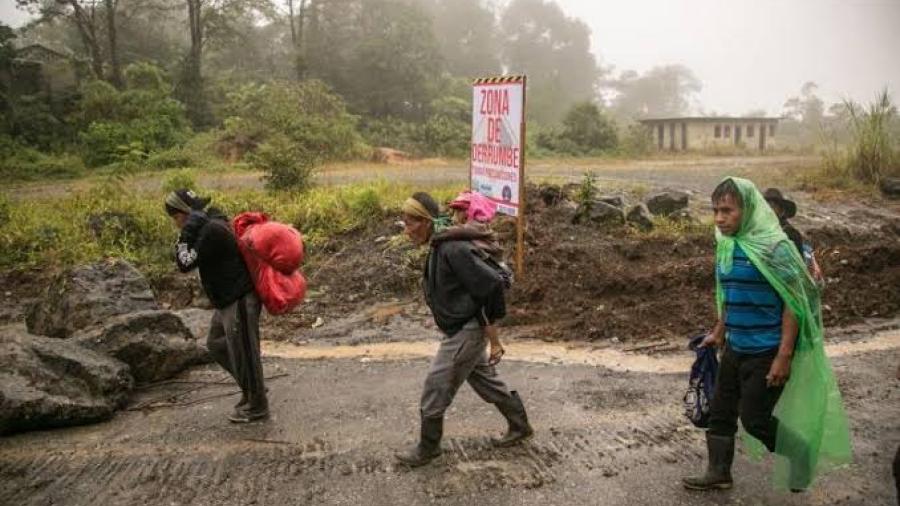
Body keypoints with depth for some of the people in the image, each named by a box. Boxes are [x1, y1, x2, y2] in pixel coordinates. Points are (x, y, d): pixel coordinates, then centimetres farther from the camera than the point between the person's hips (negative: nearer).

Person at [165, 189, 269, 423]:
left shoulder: (212, 230, -23)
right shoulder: (209, 224, 9)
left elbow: (186, 264, -21)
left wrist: (184, 236, -16)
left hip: (240, 301, -11)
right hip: (228, 300, 11)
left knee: (242, 352, 1)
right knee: (217, 344, 21)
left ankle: (257, 406, 17)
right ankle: (251, 388, 31)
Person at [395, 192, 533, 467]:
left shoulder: (454, 250, -27)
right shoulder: (438, 247, 4)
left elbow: (492, 282, -27)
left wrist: (492, 319, -17)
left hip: (466, 333, -10)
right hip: (461, 329, 10)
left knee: (435, 390, 1)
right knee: (485, 380, 22)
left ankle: (427, 449, 20)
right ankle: (520, 426, 39)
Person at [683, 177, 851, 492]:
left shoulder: (773, 245, -19)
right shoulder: (726, 245, 3)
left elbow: (794, 303, -18)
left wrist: (784, 356, -20)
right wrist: (719, 332, 21)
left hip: (767, 352, -7)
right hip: (736, 348, 7)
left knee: (755, 419, 3)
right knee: (720, 410, 12)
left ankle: (804, 459, 27)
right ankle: (719, 473, 28)